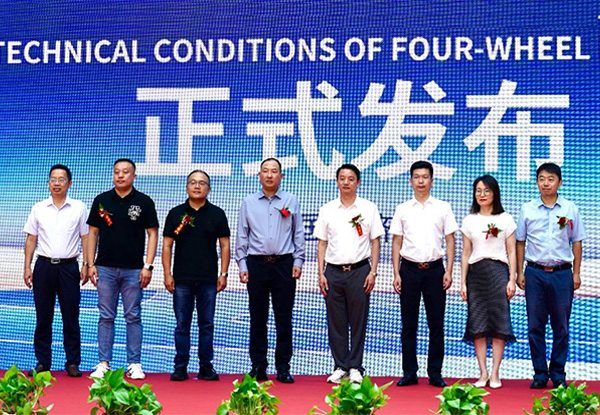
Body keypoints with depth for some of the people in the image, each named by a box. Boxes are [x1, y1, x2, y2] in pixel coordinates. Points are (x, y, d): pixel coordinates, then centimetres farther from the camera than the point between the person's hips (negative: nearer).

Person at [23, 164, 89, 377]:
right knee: (43, 317, 4)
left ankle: (73, 363, 6)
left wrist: (86, 265, -2)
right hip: (44, 265, 1)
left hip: (68, 266, -1)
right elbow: (31, 240, 10)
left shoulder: (79, 208, 5)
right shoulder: (38, 208, 8)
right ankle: (42, 362, 11)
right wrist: (27, 268, 3)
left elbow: (85, 238, 7)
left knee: (71, 317, -1)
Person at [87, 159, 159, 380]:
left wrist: (148, 266, -7)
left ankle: (134, 364, 9)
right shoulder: (101, 200, 7)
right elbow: (93, 232, 9)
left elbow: (152, 234, 1)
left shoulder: (144, 202, 1)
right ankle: (103, 363, 10)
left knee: (133, 317, 3)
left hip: (133, 270, -2)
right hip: (105, 268, 2)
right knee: (106, 317, 5)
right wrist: (91, 264, 2)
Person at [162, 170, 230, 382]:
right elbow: (167, 245, 6)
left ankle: (206, 367, 11)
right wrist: (167, 274, -2)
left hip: (209, 280, 0)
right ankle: (180, 367, 8)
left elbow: (224, 245, 7)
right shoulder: (176, 213, 6)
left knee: (207, 324, 4)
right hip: (182, 279, 0)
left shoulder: (217, 214, 6)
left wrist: (223, 274, -1)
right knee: (182, 325, 3)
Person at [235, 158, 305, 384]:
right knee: (257, 318, 4)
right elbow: (242, 235, 9)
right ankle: (258, 367, 10)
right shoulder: (248, 202, 9)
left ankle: (283, 367, 7)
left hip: (284, 264, -1)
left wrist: (298, 261, 1)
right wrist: (242, 265, 2)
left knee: (284, 318, 1)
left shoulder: (290, 201, 8)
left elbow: (299, 234, 9)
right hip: (256, 264, 1)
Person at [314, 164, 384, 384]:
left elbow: (375, 241, 4)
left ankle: (355, 368, 10)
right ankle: (340, 368, 13)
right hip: (333, 271, 2)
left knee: (358, 322, 2)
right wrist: (321, 273, 2)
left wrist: (373, 271, -4)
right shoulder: (327, 210, 8)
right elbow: (322, 243, 9)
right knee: (335, 323, 5)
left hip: (359, 270, -2)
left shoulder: (369, 208, 4)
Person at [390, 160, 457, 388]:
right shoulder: (402, 209, 8)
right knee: (408, 324, 4)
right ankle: (409, 373, 11)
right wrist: (396, 273, 0)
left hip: (434, 268, 0)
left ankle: (435, 373, 9)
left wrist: (449, 271, -3)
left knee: (436, 324, 2)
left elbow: (450, 241, 6)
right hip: (409, 269, 1)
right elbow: (396, 243, 8)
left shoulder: (443, 208, 7)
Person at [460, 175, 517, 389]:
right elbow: (466, 254, 11)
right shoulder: (469, 221, 11)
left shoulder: (505, 219, 7)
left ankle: (495, 374, 2)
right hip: (476, 272, 2)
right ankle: (483, 373, 5)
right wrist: (463, 282, 6)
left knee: (499, 323, -3)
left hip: (499, 271, -2)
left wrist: (512, 279, -3)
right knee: (477, 323, -1)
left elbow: (511, 252, 6)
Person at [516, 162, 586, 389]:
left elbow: (576, 242, 8)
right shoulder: (527, 209, 4)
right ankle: (540, 373, 12)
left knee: (561, 326, 4)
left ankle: (558, 374, 14)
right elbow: (520, 243, 8)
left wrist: (576, 273, 4)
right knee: (535, 326, 3)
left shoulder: (570, 209, 3)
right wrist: (519, 273, 4)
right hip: (535, 273, 0)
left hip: (562, 273, 0)